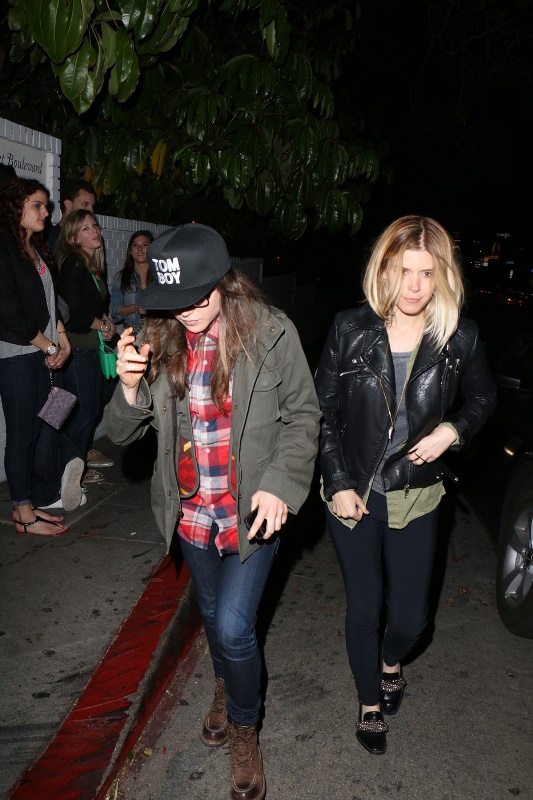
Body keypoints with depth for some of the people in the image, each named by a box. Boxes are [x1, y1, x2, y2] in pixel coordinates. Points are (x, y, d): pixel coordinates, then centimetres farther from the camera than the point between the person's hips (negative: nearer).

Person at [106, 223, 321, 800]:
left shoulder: (270, 333, -17)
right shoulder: (159, 340, -10)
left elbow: (302, 416, -7)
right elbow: (123, 432, -5)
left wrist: (279, 482, -18)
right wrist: (130, 385, -25)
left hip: (252, 509, -3)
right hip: (192, 510, 4)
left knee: (233, 627, -5)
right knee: (212, 614, 23)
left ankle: (244, 728, 28)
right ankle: (225, 688, 56)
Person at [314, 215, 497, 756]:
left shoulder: (460, 338, -8)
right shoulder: (351, 329, -11)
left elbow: (483, 399, 10)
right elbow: (321, 412, -4)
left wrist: (453, 431, -10)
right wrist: (338, 483, -8)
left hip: (415, 497, 1)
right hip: (353, 494, 0)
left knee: (410, 616, 10)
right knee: (363, 609, 12)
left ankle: (390, 662, 49)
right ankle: (370, 704, 41)